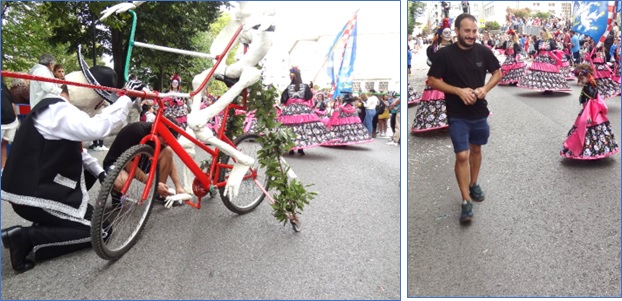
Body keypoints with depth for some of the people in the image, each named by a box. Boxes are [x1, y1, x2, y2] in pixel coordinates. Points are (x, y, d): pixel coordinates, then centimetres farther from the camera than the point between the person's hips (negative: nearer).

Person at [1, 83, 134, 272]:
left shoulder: (52, 109, 14)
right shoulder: (59, 111, -19)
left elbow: (73, 149, 23)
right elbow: (96, 128, -38)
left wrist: (100, 172, 13)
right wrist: (125, 101, -26)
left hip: (31, 186, 10)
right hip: (33, 196, -10)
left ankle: (46, 223, 15)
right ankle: (27, 237, -9)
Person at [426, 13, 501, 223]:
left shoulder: (483, 51, -3)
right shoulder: (444, 54, -13)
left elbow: (497, 73, 8)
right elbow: (432, 80, -10)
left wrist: (485, 88, -12)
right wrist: (459, 91, -20)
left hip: (479, 112, 4)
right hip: (457, 115, -4)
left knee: (476, 149, 19)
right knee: (462, 155, -9)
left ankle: (473, 184, 41)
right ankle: (466, 202, -1)